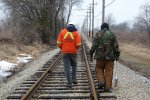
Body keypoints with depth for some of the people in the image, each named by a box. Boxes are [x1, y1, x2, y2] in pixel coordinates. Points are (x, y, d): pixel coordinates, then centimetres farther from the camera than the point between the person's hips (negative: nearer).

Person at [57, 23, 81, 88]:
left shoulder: (62, 32, 2)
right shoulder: (76, 33, 0)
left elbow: (59, 43, -4)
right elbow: (78, 44, -9)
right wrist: (76, 48, 12)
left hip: (65, 52, 0)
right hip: (73, 52, 0)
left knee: (67, 67, 2)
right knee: (74, 65, 21)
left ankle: (69, 82, 0)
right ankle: (74, 79, 16)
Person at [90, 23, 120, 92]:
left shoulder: (98, 34, 3)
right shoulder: (112, 35, 6)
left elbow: (94, 45, -3)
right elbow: (116, 46, 3)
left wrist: (91, 54, 2)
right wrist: (117, 55, 8)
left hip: (100, 56, 0)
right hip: (110, 56, 1)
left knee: (99, 69, 17)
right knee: (109, 71, 3)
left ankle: (101, 81, -1)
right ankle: (108, 87, 4)